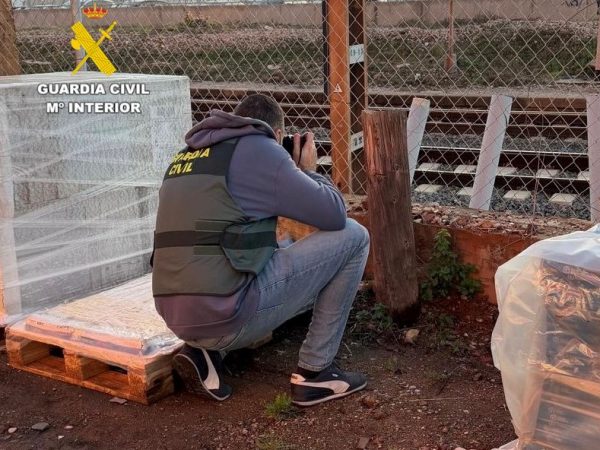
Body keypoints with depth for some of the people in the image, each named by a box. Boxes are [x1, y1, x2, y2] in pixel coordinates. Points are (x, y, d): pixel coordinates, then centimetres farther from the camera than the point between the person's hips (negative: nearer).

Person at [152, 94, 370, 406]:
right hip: (227, 314, -8)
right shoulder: (259, 149, -4)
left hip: (178, 317, 8)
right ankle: (314, 372, 9)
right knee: (352, 236, 4)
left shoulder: (186, 156, 18)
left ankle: (205, 350, 14)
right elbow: (335, 215, -2)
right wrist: (308, 171, 17)